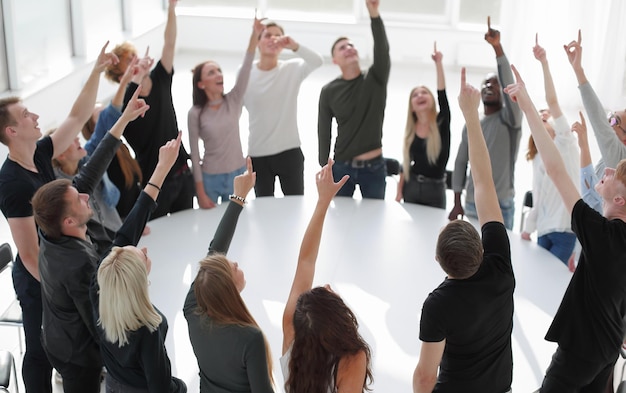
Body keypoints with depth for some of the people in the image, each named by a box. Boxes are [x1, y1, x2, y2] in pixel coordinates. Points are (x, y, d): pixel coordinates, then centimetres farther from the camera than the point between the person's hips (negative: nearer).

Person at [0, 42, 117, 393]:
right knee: (42, 350, 11)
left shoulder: (40, 155, -4)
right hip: (38, 281, -8)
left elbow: (78, 116, 3)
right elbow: (29, 255, -25)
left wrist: (97, 71, -4)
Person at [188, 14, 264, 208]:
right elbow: (195, 154, -7)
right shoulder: (195, 114, -10)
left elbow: (245, 69, -18)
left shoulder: (233, 101, -4)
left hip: (237, 175, 2)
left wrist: (255, 35, -31)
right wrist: (200, 192, -9)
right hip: (210, 178, -2)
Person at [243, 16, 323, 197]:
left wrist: (295, 46, -42)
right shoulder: (245, 72, -2)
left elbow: (318, 61, -25)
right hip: (258, 154, 1)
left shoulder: (293, 69, -5)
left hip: (289, 151, -1)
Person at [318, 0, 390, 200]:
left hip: (374, 166, 0)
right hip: (342, 166, 0)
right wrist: (324, 168, -3)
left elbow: (382, 51, -21)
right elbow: (324, 132, 2)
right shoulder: (329, 91, -1)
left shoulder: (375, 79, -2)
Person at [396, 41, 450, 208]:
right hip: (412, 185, 3)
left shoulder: (442, 123, -6)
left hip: (435, 188, -3)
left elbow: (442, 93, -20)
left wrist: (438, 63, -26)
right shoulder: (410, 130, 3)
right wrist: (399, 191, 6)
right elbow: (406, 162, 7)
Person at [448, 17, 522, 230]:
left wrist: (497, 47, -33)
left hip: (500, 206, -5)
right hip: (471, 205, 5)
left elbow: (510, 86, -22)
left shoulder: (509, 119, -4)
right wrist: (457, 203, 9)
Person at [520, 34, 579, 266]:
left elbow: (552, 101, -14)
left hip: (565, 229, -6)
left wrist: (544, 62, -21)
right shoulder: (537, 159, 16)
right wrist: (528, 229, 11)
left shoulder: (566, 142, -2)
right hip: (543, 230, 6)